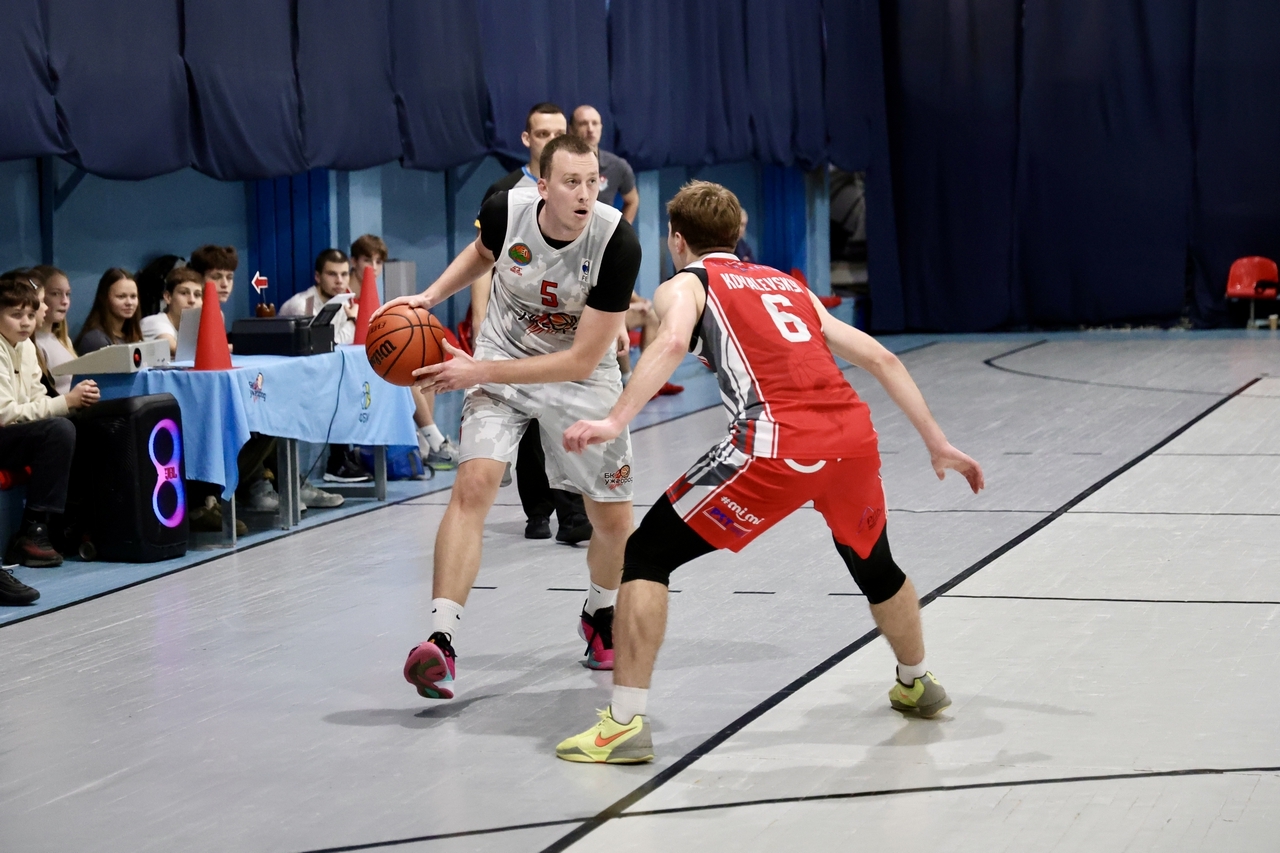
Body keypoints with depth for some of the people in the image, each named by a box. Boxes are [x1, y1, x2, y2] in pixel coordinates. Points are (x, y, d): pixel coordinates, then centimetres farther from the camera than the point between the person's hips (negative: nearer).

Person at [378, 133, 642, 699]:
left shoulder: (618, 243, -29)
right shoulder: (506, 210, -21)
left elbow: (581, 361, -27)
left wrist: (478, 371, -29)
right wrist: (430, 297, -6)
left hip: (580, 377, 0)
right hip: (501, 362, 1)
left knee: (614, 522, 5)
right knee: (473, 483, -22)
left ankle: (599, 615, 37)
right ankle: (440, 641, -25)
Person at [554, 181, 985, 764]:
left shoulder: (685, 285, 15)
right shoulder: (789, 285, 31)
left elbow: (673, 343, -11)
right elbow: (880, 358, 25)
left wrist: (615, 422, -20)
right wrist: (937, 444, 28)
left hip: (779, 445, -6)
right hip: (853, 433, 6)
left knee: (647, 554, 5)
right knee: (873, 563, 33)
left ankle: (625, 722, -3)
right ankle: (917, 684, 54)